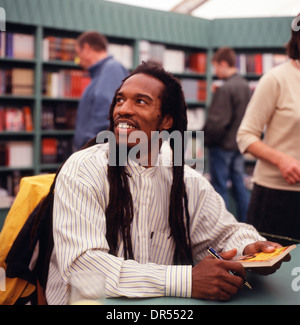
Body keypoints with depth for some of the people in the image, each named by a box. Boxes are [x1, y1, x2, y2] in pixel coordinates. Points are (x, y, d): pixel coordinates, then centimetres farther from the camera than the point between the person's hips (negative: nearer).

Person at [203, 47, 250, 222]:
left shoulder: (225, 89, -19)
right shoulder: (245, 86, 8)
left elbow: (217, 122, -21)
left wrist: (207, 139, -8)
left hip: (222, 145, -8)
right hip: (239, 143, 8)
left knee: (220, 187, 2)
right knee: (239, 185, 15)